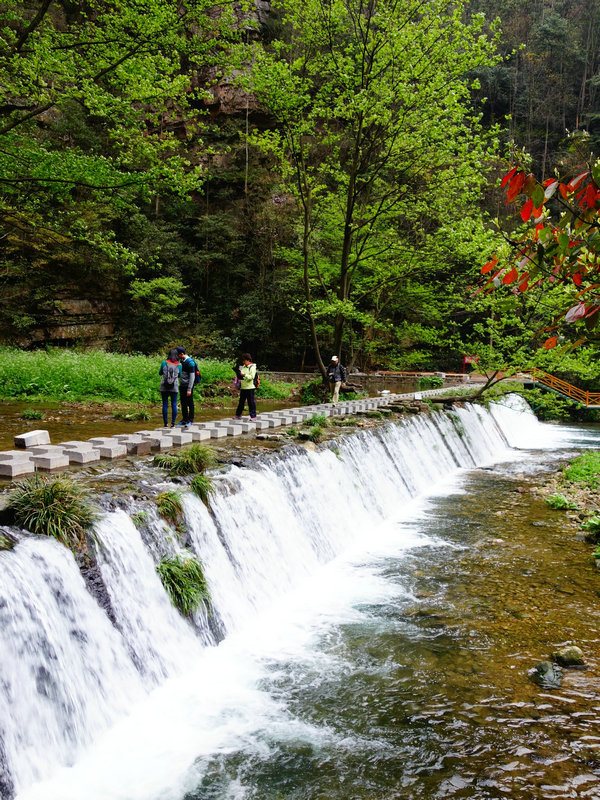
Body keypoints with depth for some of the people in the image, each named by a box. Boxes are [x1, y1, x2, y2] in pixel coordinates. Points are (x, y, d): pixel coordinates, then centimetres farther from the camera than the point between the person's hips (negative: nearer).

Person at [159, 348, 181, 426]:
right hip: (174, 388, 0)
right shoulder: (179, 365, -4)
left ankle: (165, 423, 8)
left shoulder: (164, 363, -6)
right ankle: (173, 423, 5)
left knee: (165, 405, 6)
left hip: (164, 387, 0)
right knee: (174, 405, 7)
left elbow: (160, 373, 8)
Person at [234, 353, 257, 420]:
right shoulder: (243, 367, 14)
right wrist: (239, 374, -1)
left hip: (250, 387, -7)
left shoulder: (252, 367, -6)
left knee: (251, 402, -3)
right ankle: (238, 415, 21)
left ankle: (253, 416, 3)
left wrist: (244, 375, -26)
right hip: (243, 387, 7)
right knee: (241, 402, 13)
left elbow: (252, 377, -16)